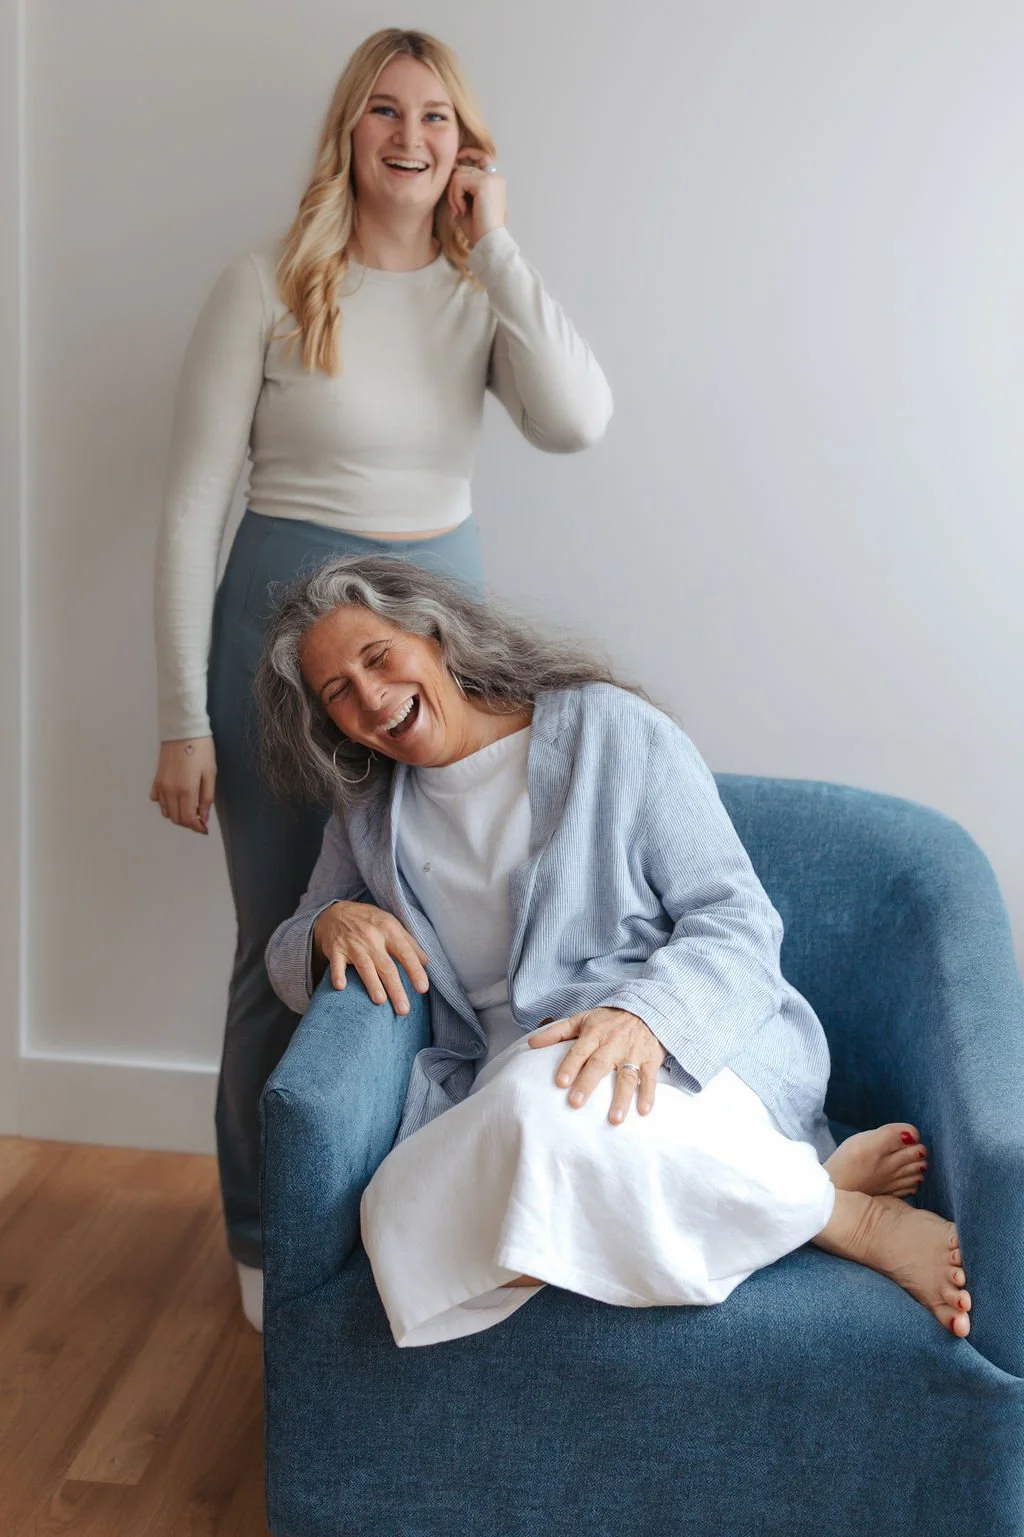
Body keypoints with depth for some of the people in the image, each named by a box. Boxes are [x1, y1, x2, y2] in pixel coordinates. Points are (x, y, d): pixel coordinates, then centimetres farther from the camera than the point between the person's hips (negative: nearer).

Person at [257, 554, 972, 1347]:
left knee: (548, 1109, -41)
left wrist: (644, 1016, -24)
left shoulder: (608, 728, 4)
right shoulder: (371, 818, 19)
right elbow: (289, 961, 24)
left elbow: (740, 922, -2)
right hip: (507, 1089, 5)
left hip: (682, 1057, -5)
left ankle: (850, 1218, -17)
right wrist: (331, 924, -1)